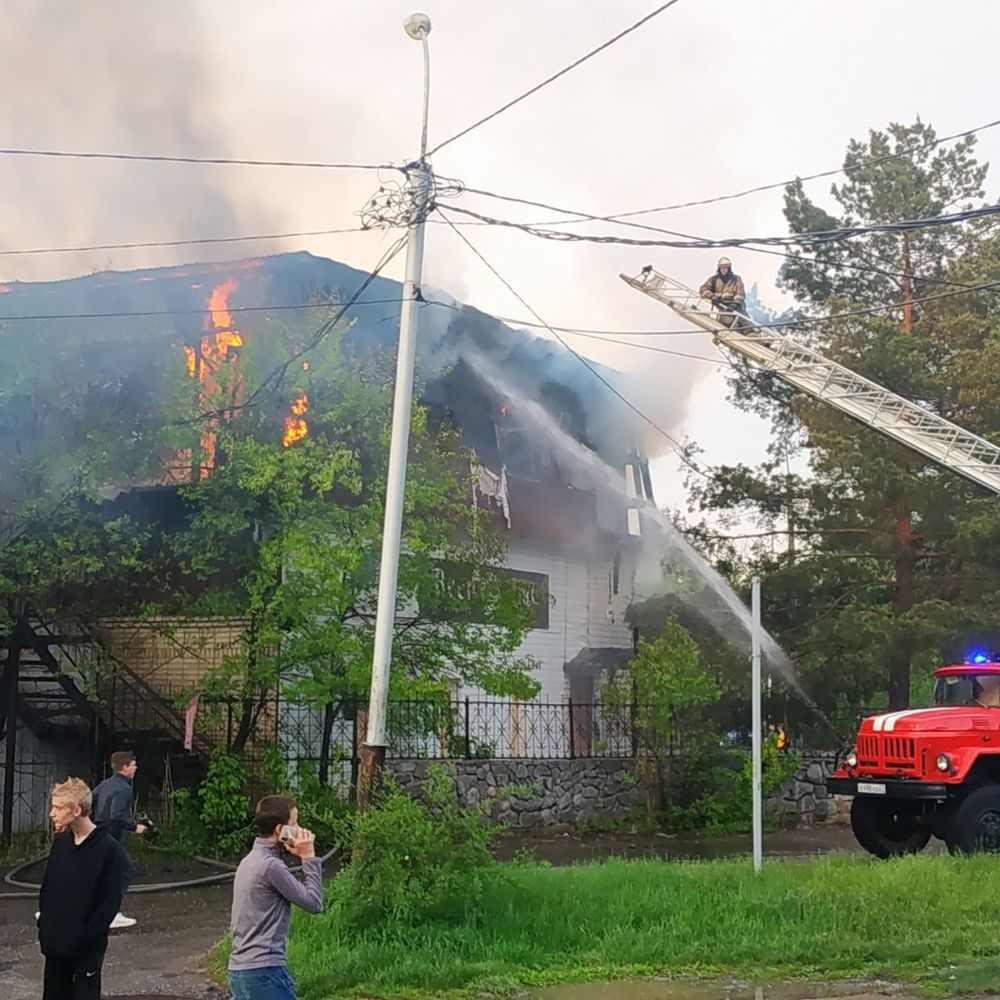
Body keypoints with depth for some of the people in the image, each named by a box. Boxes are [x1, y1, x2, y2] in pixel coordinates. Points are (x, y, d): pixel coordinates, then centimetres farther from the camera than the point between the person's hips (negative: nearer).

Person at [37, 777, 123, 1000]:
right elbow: (47, 884, 14)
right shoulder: (60, 842, 4)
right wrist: (44, 920, 3)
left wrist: (86, 936, -16)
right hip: (55, 941, 6)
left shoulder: (107, 848, -15)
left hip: (88, 947, -6)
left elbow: (111, 900, -14)